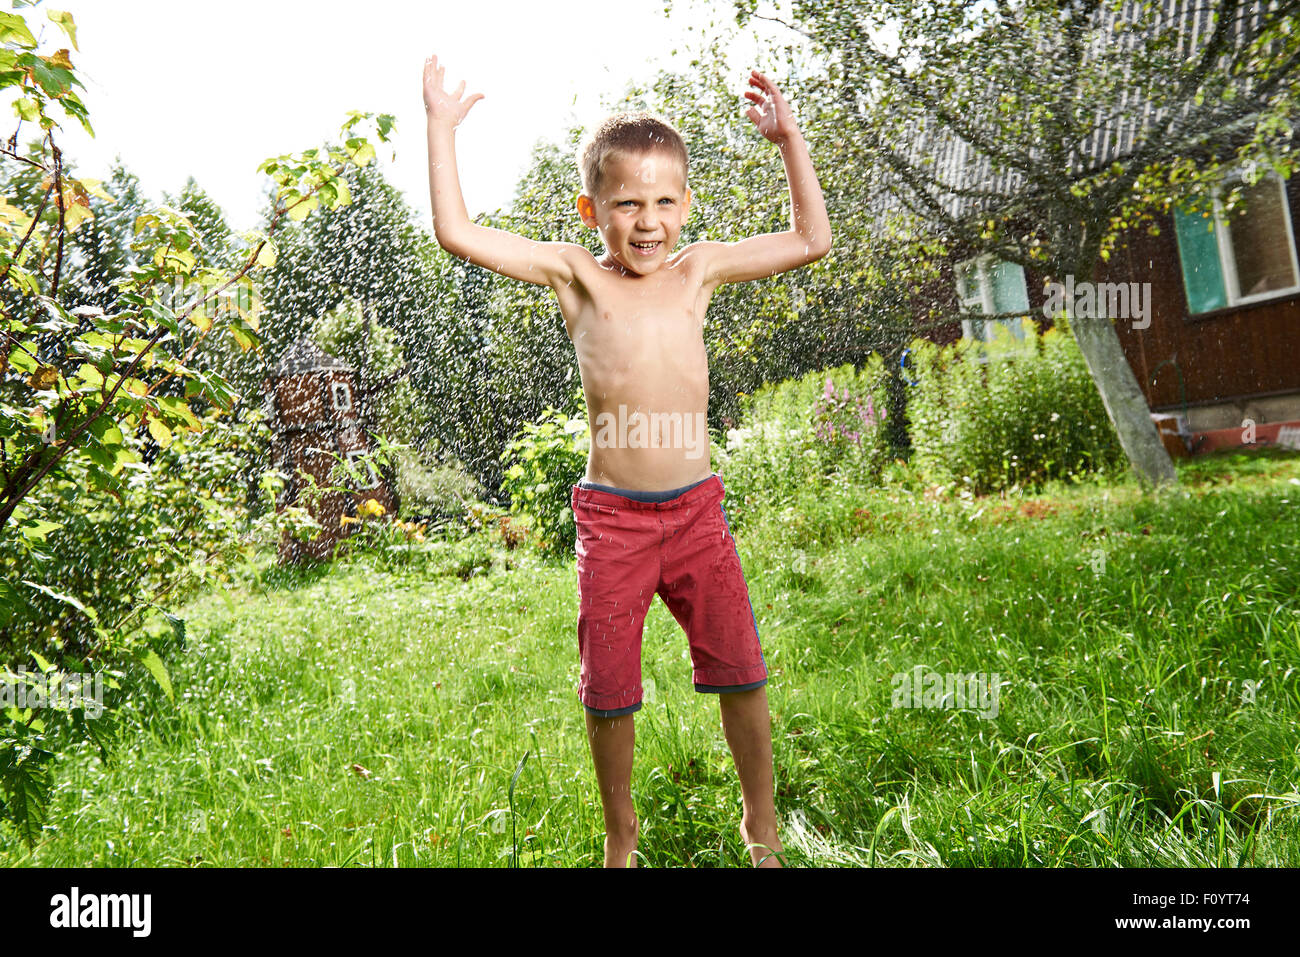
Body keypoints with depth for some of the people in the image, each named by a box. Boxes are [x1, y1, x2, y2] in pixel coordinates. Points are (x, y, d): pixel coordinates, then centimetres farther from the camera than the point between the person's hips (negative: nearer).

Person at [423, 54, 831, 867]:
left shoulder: (698, 270, 7)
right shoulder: (576, 275, 0)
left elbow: (812, 240, 12)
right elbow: (457, 234, -6)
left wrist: (790, 139, 10)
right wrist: (442, 127, -2)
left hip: (698, 509, 2)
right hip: (611, 517, -2)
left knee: (740, 675, 9)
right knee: (609, 692, 9)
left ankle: (763, 823, 33)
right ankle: (621, 832, 35)